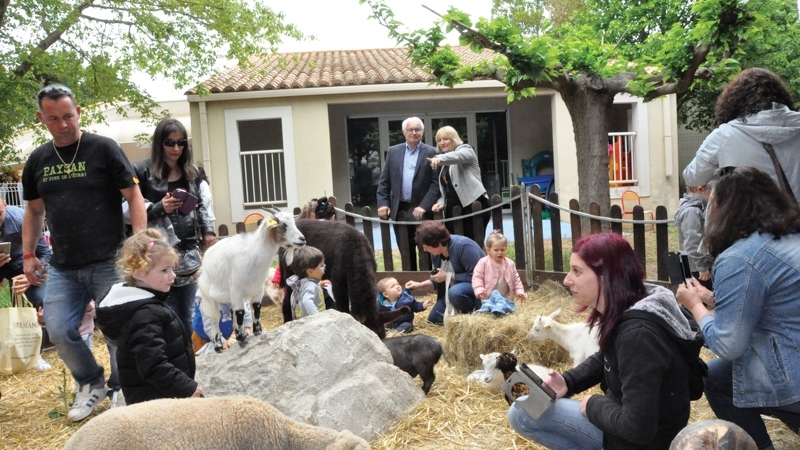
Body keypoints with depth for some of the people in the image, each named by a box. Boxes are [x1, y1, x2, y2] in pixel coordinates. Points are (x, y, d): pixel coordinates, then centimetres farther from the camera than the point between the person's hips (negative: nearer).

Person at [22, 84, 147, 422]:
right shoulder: (37, 160, 10)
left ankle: (121, 392, 24)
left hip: (109, 264, -4)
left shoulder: (104, 149, -5)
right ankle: (92, 384, 26)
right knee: (59, 331, 2)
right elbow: (33, 210, 19)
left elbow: (134, 197, -6)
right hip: (62, 268, 5)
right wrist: (28, 255, 12)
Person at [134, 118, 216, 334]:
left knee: (186, 314, 12)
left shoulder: (192, 171, 13)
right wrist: (159, 208, -19)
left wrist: (208, 231, 5)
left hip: (189, 248, 5)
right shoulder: (143, 170, -4)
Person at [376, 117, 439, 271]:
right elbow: (384, 180, 9)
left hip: (421, 210, -3)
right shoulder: (393, 151, 9)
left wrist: (423, 206, -16)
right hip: (399, 209, 3)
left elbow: (436, 183, -7)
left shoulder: (431, 152, -1)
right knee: (405, 252, 11)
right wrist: (383, 203, -2)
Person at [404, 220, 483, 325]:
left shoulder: (463, 246, -29)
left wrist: (448, 276, -27)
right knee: (433, 320, 5)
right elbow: (440, 280, 11)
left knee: (455, 292, -39)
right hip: (455, 288, 8)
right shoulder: (436, 253, -3)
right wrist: (420, 285, -2)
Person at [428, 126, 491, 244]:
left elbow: (457, 156, -21)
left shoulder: (465, 149, 4)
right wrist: (441, 202, 0)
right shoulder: (444, 164, 23)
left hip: (474, 205, -7)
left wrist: (440, 158, -41)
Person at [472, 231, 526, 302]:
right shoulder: (483, 263, -9)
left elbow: (516, 279, 10)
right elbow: (477, 277, -9)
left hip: (506, 299, 4)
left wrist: (519, 291, -1)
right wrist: (479, 290, -21)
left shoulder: (510, 264, 3)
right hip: (489, 299, -3)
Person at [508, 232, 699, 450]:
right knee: (520, 412, 8)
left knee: (524, 414, -8)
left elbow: (637, 428, -31)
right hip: (625, 424, 9)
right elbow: (605, 360, 17)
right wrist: (566, 382, 0)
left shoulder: (637, 335, -31)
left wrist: (594, 405, -13)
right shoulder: (621, 313, -2)